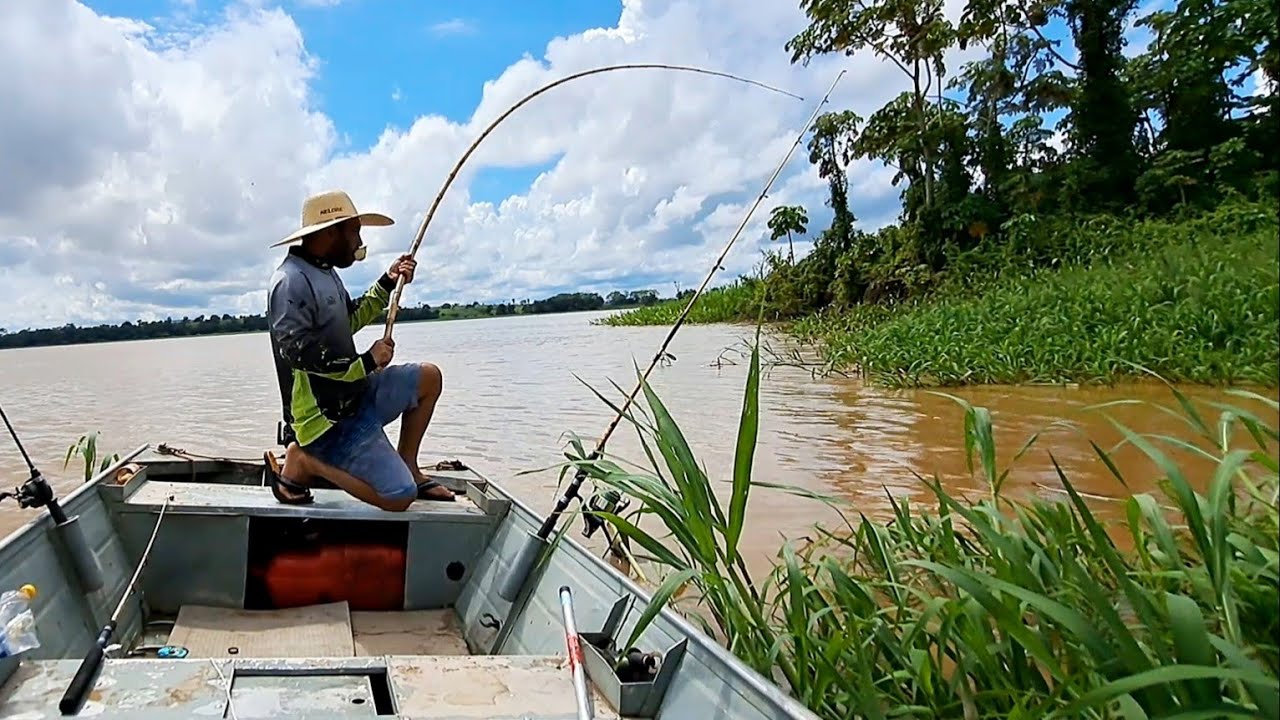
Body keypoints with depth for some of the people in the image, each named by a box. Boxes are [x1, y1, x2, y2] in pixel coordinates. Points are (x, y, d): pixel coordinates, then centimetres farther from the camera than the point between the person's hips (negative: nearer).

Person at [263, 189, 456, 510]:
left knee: (429, 377, 17)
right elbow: (298, 352, -27)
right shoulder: (290, 281, -20)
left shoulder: (324, 271, 11)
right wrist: (366, 363, -19)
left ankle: (408, 468, 19)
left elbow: (351, 320, 23)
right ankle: (300, 462, -2)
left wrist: (387, 283, 14)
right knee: (400, 498, -13)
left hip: (354, 394, 10)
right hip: (331, 420, -10)